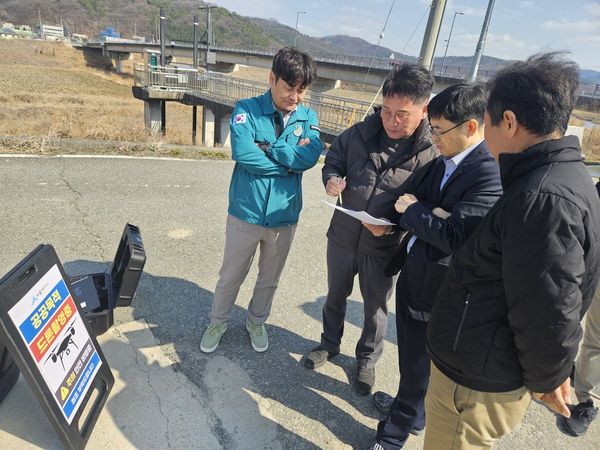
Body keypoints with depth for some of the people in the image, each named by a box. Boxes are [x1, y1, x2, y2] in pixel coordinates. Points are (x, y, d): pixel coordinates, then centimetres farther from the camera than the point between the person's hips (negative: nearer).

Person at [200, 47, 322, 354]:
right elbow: (243, 153, -26)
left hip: (284, 216, 3)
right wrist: (289, 161, -16)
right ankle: (218, 322, 42)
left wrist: (267, 148, -19)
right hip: (246, 213, -2)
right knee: (231, 276, 16)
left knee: (269, 279, 21)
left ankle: (256, 322, 47)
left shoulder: (308, 117, 0)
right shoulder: (247, 109, -9)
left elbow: (310, 156, -18)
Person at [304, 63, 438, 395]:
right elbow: (334, 159, 8)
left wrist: (395, 224, -26)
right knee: (335, 295, 22)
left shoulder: (431, 154, -16)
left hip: (383, 246, -3)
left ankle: (367, 358, 44)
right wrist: (332, 179, -14)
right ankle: (329, 344, 48)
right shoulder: (361, 132, -8)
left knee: (375, 306, 18)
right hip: (343, 234, 3)